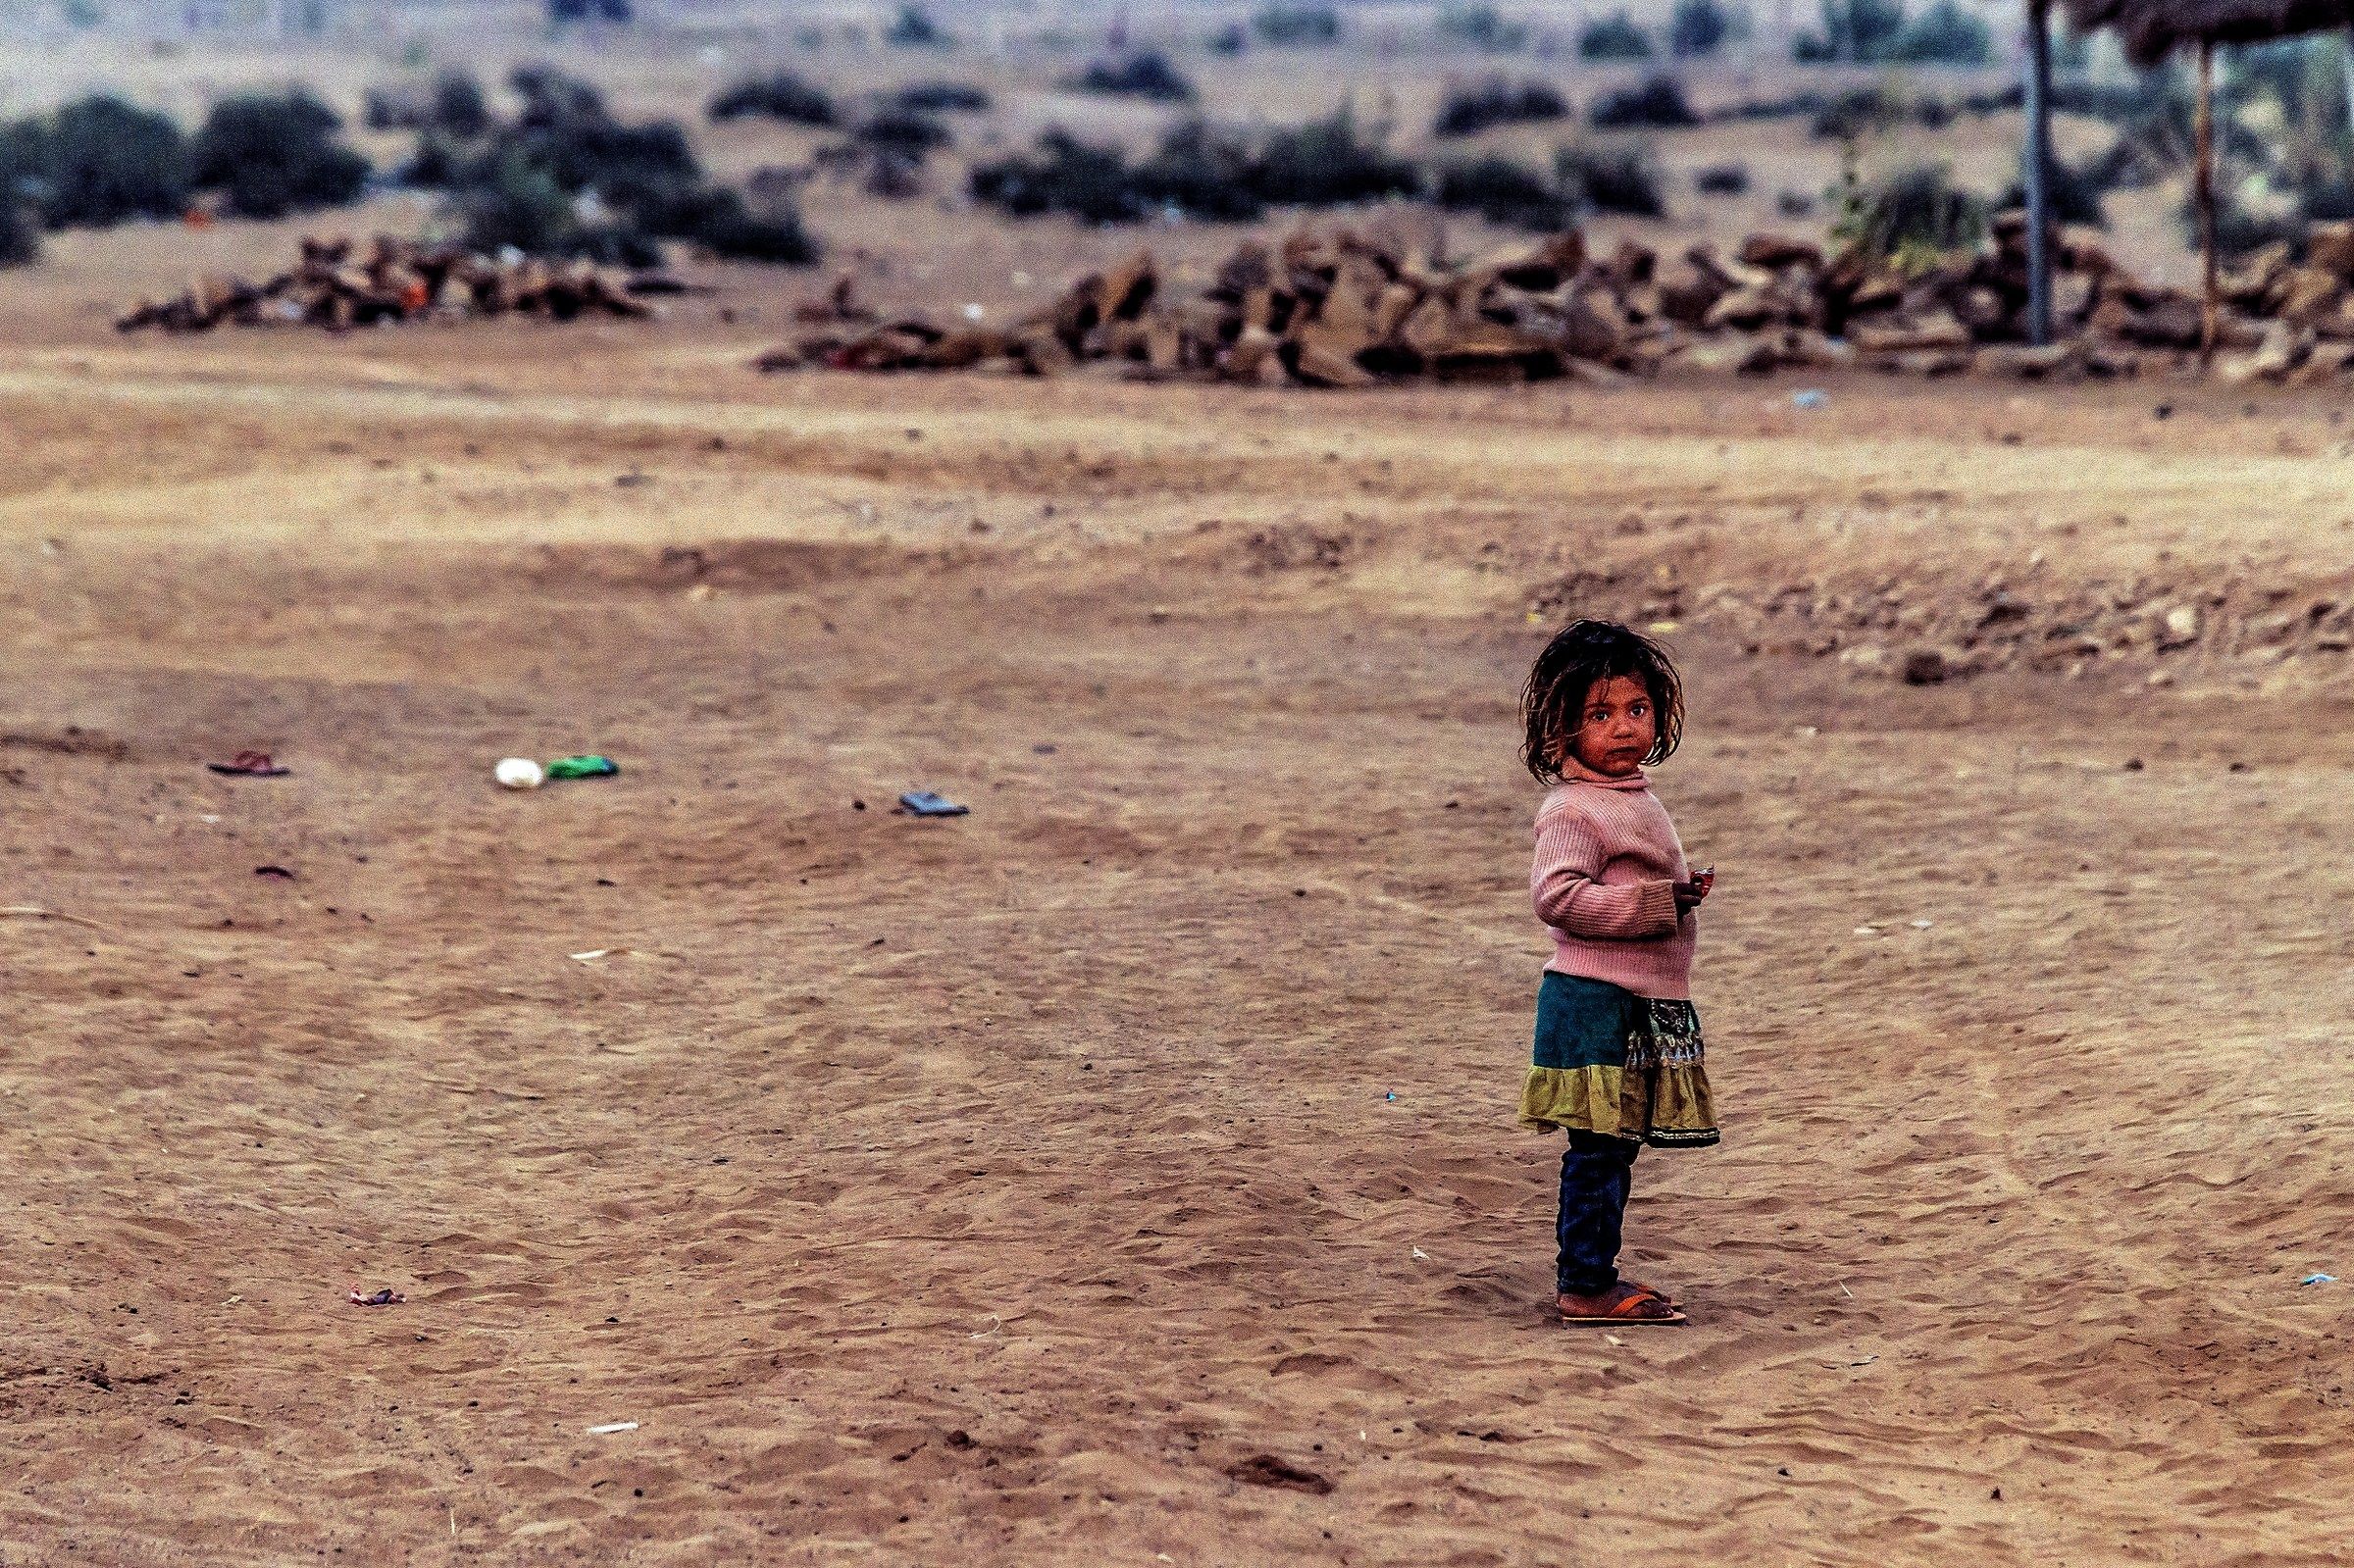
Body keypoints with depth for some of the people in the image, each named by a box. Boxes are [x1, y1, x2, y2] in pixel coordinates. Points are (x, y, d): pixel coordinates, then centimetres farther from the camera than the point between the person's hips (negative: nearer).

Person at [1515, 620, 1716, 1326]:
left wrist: (1686, 892, 11)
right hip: (1596, 1002, -9)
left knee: (1610, 1146, 15)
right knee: (1599, 1145, -7)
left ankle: (1587, 1270, 23)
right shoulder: (1572, 810, -14)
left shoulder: (1635, 798, 16)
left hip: (1645, 1004, 9)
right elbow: (1556, 895, -25)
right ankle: (1586, 1286, -2)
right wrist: (1658, 904, -24)